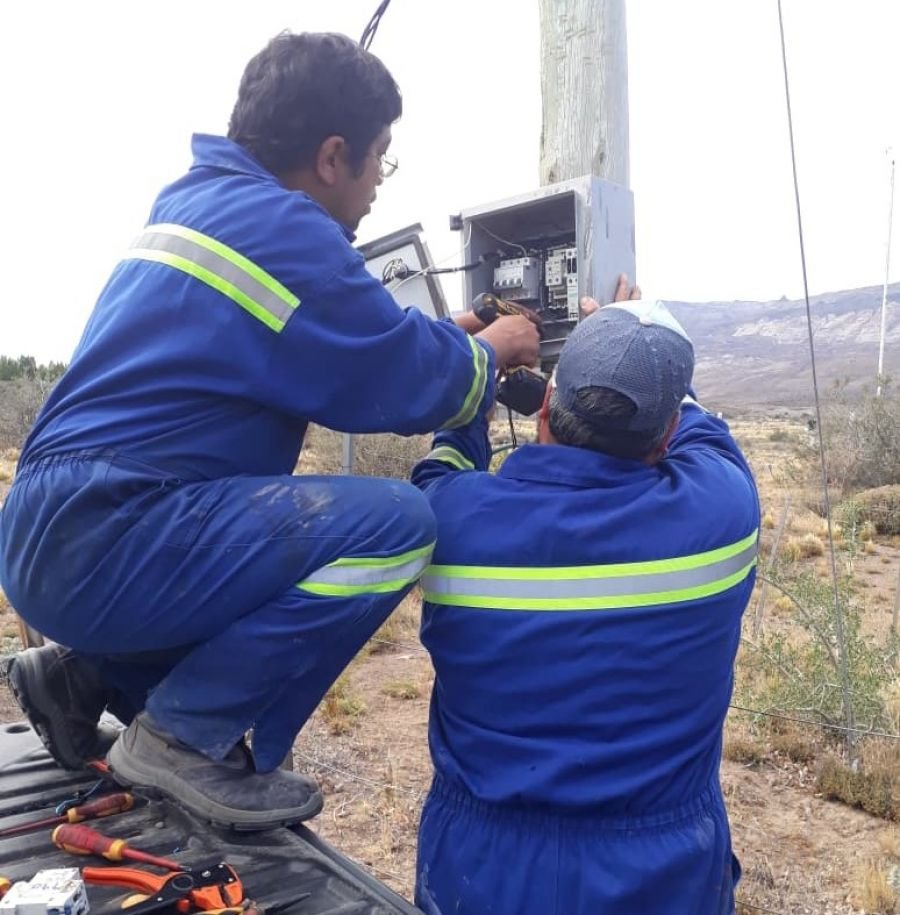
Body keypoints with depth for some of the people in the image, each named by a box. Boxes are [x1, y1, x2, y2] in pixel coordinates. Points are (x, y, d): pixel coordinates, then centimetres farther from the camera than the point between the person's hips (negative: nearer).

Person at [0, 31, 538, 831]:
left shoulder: (196, 198, 16)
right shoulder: (279, 226, -14)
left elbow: (338, 343, 26)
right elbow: (409, 385, -9)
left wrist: (446, 337, 24)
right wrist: (490, 352, 11)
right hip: (105, 545, -10)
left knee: (302, 526, 25)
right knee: (395, 523, -16)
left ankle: (90, 674, 20)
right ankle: (186, 736, -6)